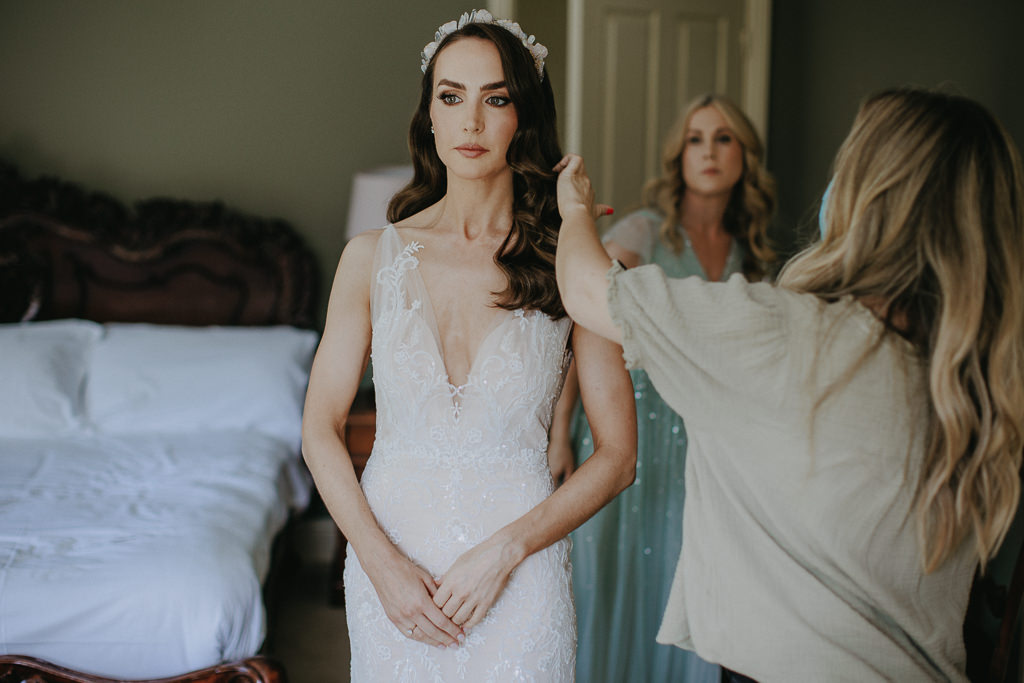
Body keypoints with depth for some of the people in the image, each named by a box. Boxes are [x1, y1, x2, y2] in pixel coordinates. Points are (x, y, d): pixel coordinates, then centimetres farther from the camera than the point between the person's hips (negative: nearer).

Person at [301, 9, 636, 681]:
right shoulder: (372, 257, -1)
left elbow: (618, 456, -4)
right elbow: (321, 430, 1)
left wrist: (504, 550, -14)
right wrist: (383, 562, -10)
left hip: (519, 576, -1)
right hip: (389, 565, 2)